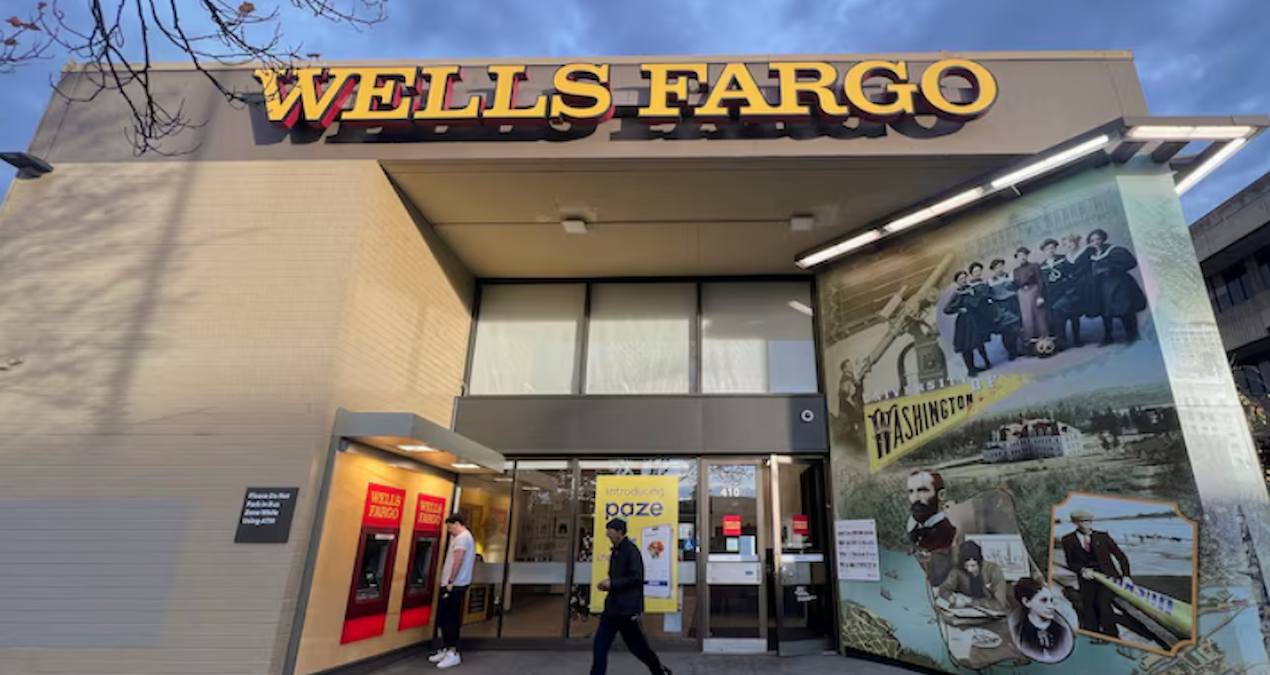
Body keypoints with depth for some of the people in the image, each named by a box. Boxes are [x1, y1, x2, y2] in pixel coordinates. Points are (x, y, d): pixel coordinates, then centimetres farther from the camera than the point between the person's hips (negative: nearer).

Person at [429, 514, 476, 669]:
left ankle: (453, 653, -3)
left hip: (454, 585, -10)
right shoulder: (468, 537, 18)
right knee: (450, 618, 14)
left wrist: (451, 581, -20)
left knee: (447, 619, -6)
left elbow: (458, 560, -22)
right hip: (460, 584, 10)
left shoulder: (461, 537, -13)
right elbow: (473, 560, 22)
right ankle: (447, 649, 20)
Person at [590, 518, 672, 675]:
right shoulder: (615, 551, 12)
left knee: (638, 646, 6)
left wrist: (612, 583, -20)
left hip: (627, 609, -8)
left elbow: (636, 577, -22)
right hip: (612, 607, 8)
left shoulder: (631, 550, -15)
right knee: (600, 646, 4)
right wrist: (608, 585, 2)